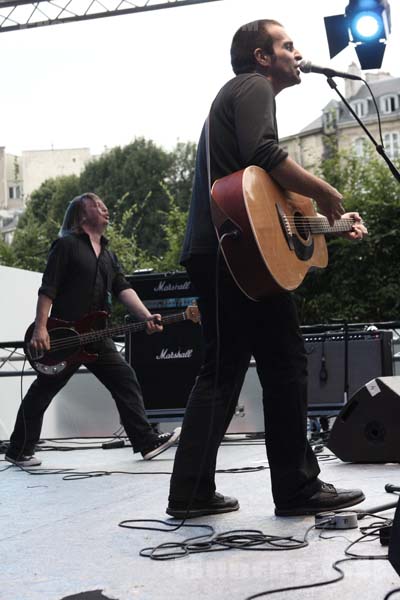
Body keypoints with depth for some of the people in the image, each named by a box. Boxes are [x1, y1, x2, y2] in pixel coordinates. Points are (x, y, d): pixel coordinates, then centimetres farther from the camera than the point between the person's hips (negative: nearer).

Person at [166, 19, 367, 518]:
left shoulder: (238, 95, 31)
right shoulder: (254, 86, 1)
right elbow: (262, 154, -20)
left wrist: (331, 219, 23)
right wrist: (325, 192, -10)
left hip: (213, 252, 10)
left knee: (223, 370, 10)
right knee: (285, 364, -4)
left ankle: (191, 491, 9)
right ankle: (298, 489, 3)